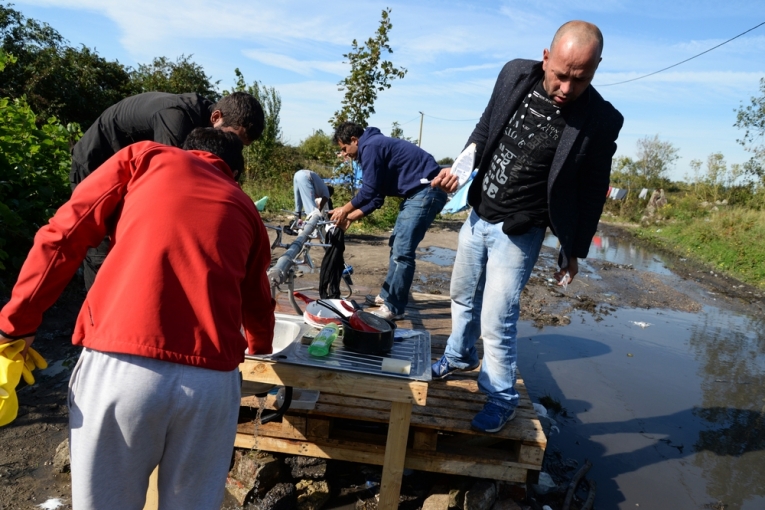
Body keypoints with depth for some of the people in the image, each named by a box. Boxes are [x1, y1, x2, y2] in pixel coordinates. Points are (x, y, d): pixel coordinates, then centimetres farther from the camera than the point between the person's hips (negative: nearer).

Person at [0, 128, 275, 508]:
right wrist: (259, 348, 52)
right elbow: (257, 304, 33)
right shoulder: (245, 210, 22)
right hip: (212, 378, 2)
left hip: (118, 364, -1)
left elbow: (62, 236, 7)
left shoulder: (146, 158, 16)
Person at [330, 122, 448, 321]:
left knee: (402, 251, -11)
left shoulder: (370, 146, -10)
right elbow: (377, 196, 20)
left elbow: (369, 191, -13)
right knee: (397, 245, 18)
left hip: (426, 191, -11)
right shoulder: (375, 146, 21)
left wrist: (345, 210, 0)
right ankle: (387, 295, 28)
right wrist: (351, 217, 17)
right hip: (419, 192, 11)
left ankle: (393, 308, -4)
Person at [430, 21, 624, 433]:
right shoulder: (515, 75, -8)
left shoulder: (600, 121, -18)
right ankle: (459, 357, 48)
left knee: (496, 323, -3)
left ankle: (502, 399, 22)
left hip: (518, 233, -5)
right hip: (477, 215, 5)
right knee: (463, 297, 22)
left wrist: (574, 251, -1)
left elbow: (592, 191, -7)